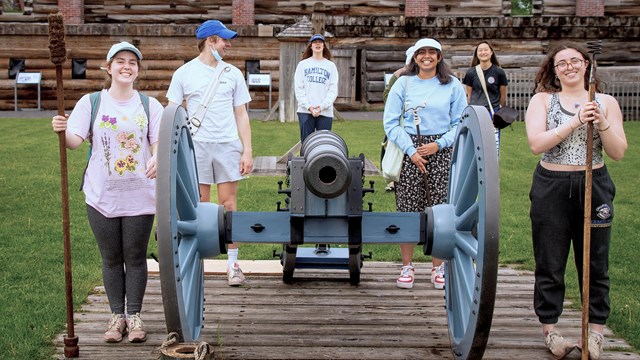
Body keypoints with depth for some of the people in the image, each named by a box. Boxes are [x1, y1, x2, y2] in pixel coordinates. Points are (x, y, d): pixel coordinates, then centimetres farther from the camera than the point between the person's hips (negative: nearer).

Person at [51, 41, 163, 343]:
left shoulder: (149, 105, 4)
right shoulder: (91, 102, 1)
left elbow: (159, 144, 0)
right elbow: (74, 141, -8)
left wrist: (157, 160, -23)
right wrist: (62, 130, -30)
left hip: (140, 196, 0)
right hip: (102, 195, 0)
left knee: (135, 258, 7)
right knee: (111, 259, 9)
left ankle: (134, 316, 18)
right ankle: (117, 316, 20)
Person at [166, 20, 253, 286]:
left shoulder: (233, 74, 8)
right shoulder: (184, 73, 3)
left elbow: (241, 115, 9)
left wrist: (247, 151, 2)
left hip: (228, 145, 1)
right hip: (196, 145, -1)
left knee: (228, 204, 2)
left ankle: (233, 263, 11)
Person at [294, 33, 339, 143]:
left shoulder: (331, 66, 10)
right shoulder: (303, 64, 10)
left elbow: (333, 90, 2)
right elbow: (298, 89, 3)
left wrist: (322, 106, -12)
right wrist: (308, 106, -10)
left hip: (325, 112, 0)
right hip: (305, 111, 0)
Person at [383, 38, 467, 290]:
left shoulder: (452, 85, 6)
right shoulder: (403, 83, 6)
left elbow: (460, 124, 6)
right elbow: (391, 123, 1)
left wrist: (438, 144, -8)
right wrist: (412, 151, -9)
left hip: (441, 152, 0)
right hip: (409, 151, 0)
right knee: (407, 209, 1)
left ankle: (438, 268, 14)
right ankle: (407, 267, 12)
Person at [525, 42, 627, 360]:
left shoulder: (605, 102, 6)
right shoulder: (542, 100, 1)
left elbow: (618, 152, 0)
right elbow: (536, 144, -13)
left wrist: (601, 123, -17)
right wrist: (575, 122, -20)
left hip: (594, 187, 1)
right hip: (551, 188, -1)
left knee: (595, 264, 7)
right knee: (550, 265, 6)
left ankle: (595, 332, 19)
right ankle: (550, 331, 17)